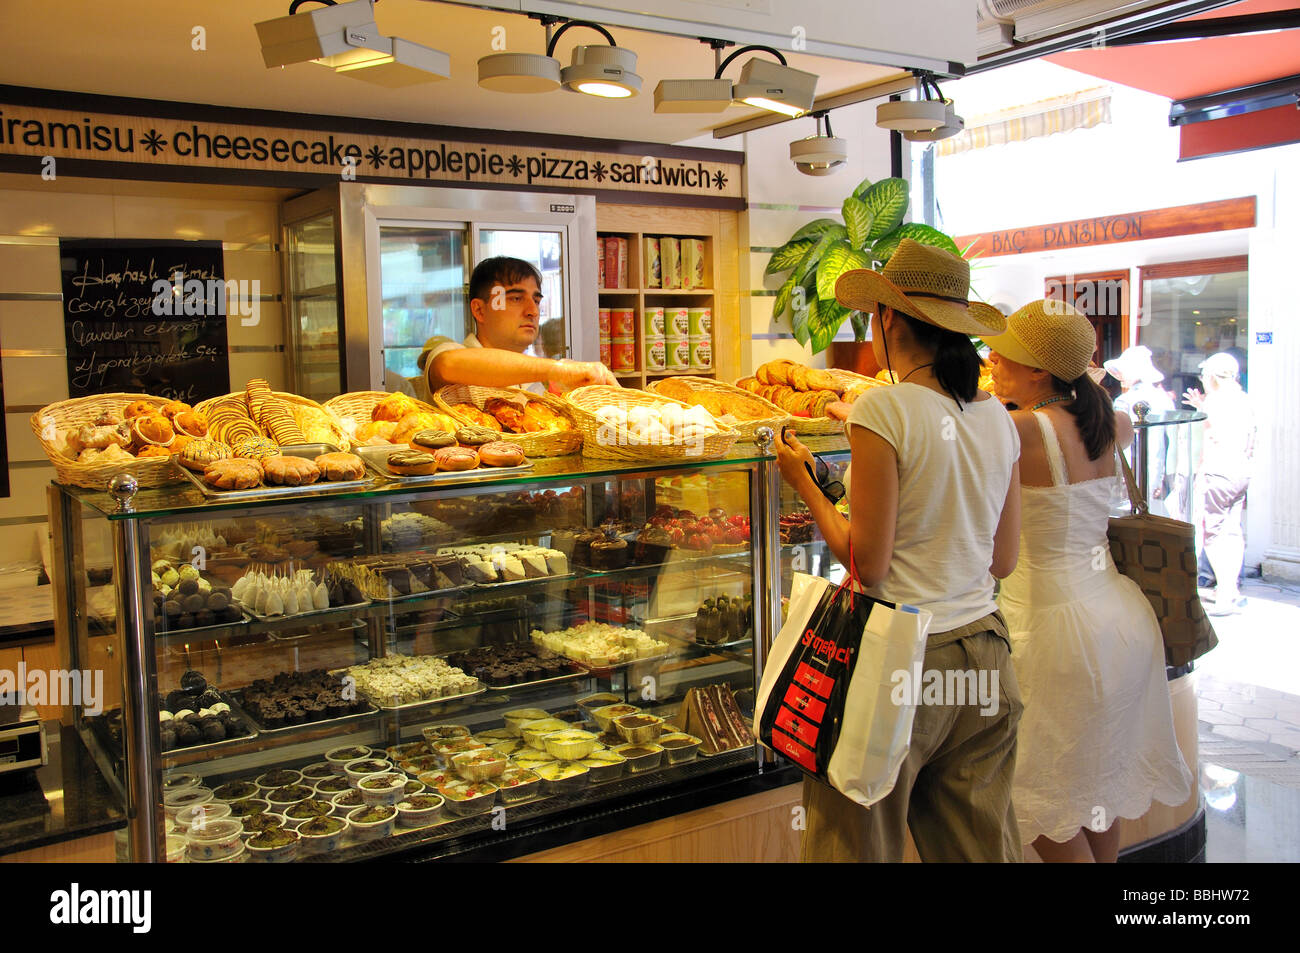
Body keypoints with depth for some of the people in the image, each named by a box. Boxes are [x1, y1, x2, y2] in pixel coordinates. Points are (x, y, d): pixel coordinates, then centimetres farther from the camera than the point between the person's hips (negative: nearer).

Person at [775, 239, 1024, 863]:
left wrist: (804, 482, -2)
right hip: (983, 653, 7)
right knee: (980, 847, 18)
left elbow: (867, 561, -14)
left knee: (861, 842, 9)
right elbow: (1004, 560, 11)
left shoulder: (884, 409, -14)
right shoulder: (997, 416, 5)